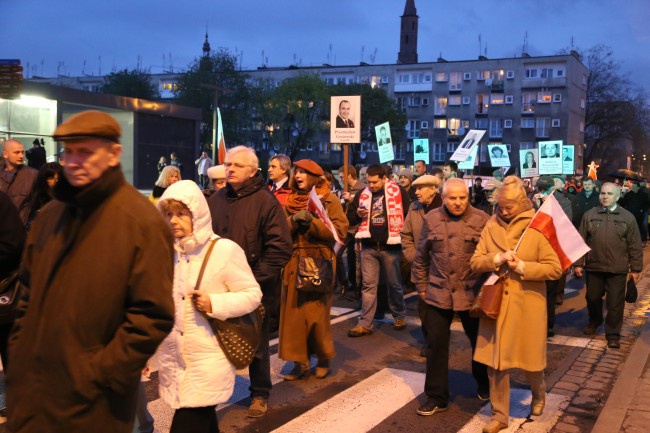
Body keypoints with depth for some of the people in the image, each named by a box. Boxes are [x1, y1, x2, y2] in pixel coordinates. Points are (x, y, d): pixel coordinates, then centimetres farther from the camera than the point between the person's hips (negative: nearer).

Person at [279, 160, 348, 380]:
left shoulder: (329, 200, 0)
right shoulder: (288, 200, 14)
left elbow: (340, 230, -10)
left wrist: (313, 223, -17)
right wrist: (293, 221, -13)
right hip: (293, 265, 4)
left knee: (318, 314, 1)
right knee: (294, 314, 1)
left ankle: (324, 359, 19)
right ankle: (300, 362, 10)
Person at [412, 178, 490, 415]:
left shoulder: (481, 220, -7)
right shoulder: (431, 219, 0)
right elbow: (421, 257, 8)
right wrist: (421, 286, 9)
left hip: (472, 294, -1)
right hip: (437, 293, 1)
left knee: (480, 342, 17)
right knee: (435, 346, 4)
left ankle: (484, 385, 42)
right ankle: (436, 397, 17)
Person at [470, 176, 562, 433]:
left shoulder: (537, 228, -8)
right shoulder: (491, 226, 3)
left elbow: (555, 268, -9)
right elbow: (475, 262, 2)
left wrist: (523, 267, -20)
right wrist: (497, 259, -16)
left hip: (527, 305, -3)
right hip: (496, 302, 3)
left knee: (530, 358, 10)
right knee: (495, 362, 4)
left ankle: (538, 394, 43)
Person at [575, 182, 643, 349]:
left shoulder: (627, 217, 1)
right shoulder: (589, 215, 3)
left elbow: (635, 246, 2)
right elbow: (581, 241, 3)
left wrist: (635, 268, 0)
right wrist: (578, 263, -1)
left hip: (617, 269, -2)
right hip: (593, 267, 2)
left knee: (615, 303, 2)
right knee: (593, 298, 16)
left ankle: (613, 334, 15)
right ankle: (594, 322, 41)